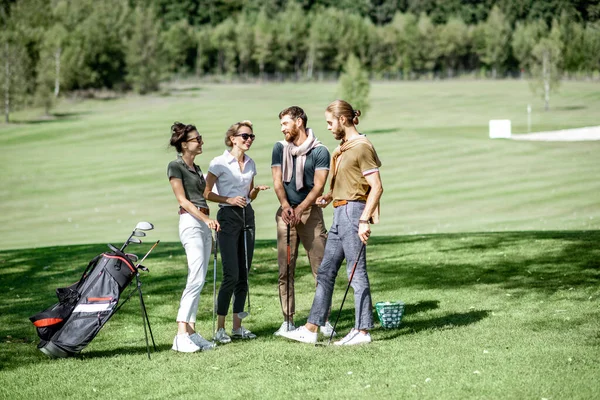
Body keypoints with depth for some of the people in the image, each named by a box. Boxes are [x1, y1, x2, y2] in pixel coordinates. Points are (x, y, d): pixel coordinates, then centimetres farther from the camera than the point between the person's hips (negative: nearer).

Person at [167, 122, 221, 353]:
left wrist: (209, 226, 20)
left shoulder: (196, 168, 19)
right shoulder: (175, 166, -4)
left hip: (204, 224, 9)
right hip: (190, 222, -9)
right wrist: (205, 219, -22)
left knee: (199, 281, 4)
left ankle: (191, 331, 4)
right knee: (196, 279, -17)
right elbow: (182, 200, -12)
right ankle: (181, 335, -19)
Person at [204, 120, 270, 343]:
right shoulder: (220, 163, -7)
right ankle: (220, 328, -5)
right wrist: (229, 199, -18)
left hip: (247, 216, 6)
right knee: (231, 275, -12)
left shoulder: (250, 164, 12)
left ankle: (237, 326, 11)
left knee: (244, 274, 5)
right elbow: (206, 193, -6)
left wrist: (256, 190, -2)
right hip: (228, 217, -6)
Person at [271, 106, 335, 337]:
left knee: (321, 267, -6)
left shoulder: (319, 151, -2)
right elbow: (278, 181, 2)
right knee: (285, 269, 1)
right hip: (287, 212, 3)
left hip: (310, 211, -3)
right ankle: (288, 320, 6)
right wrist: (285, 206, -16)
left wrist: (300, 209, -21)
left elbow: (318, 186, -8)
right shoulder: (280, 149, 10)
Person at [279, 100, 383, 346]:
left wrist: (364, 220, -22)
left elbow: (376, 187, -17)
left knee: (356, 272, -4)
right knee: (325, 271, 8)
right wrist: (331, 196, 12)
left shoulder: (362, 147, -12)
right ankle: (311, 329, 11)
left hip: (353, 212, -10)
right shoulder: (344, 147, 16)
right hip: (340, 214, 10)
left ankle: (362, 331, 3)